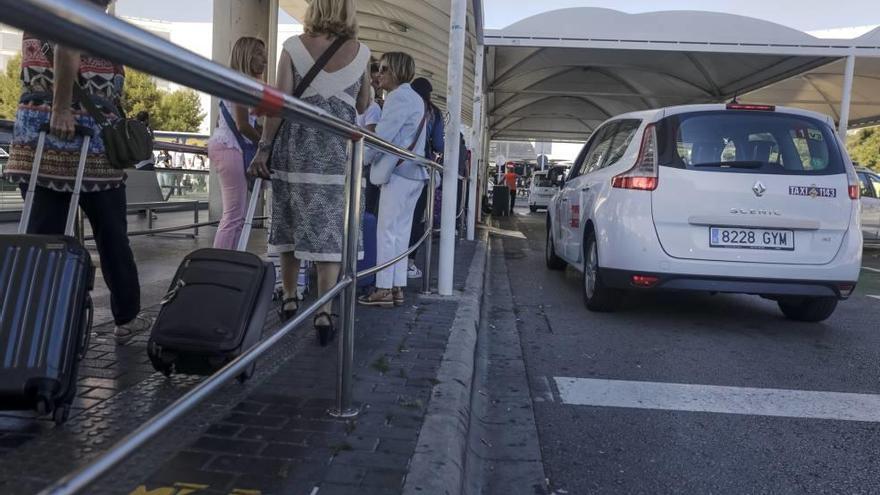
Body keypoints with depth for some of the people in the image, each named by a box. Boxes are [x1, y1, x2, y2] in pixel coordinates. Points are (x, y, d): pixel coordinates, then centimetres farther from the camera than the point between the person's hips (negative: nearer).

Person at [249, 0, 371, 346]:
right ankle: (324, 313, -5)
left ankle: (289, 298, 24)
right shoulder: (361, 53, 4)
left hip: (295, 146, 0)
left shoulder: (294, 46, 0)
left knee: (291, 223, 13)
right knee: (329, 230, 0)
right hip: (336, 150, 0)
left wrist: (264, 147, 0)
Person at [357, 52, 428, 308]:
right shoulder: (415, 99, 22)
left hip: (398, 171, -9)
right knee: (401, 230, 9)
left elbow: (382, 136, -15)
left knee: (387, 230, -6)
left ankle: (384, 289, -3)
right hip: (413, 171, 9)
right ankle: (397, 287, 12)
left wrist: (361, 161, -4)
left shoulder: (398, 97, -9)